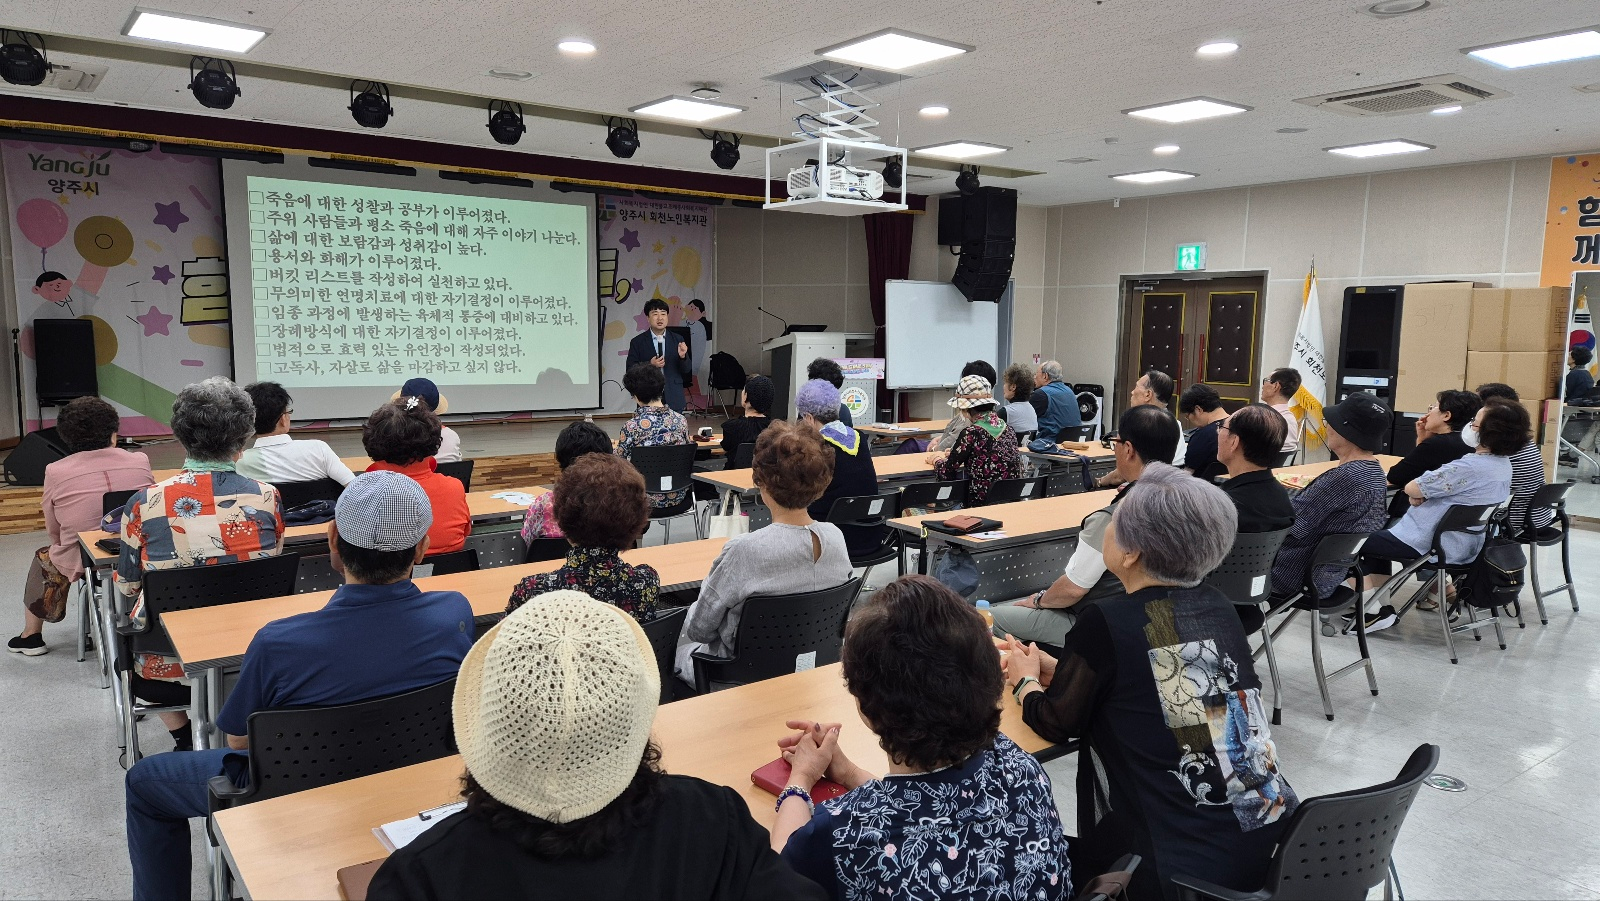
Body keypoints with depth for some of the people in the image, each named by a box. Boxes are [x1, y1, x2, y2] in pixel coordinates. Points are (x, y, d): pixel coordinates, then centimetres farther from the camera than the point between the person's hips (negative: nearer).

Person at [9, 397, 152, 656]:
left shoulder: (56, 472, -9)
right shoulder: (140, 461, -6)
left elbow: (53, 529, 3)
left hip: (81, 563, -2)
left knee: (43, 559, 31)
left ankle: (31, 635, 41)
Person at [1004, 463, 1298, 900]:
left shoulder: (1107, 622, -17)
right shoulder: (1217, 607, 2)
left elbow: (1057, 722, 0)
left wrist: (1025, 682, 19)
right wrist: (1061, 670, 20)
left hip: (1190, 865, -6)